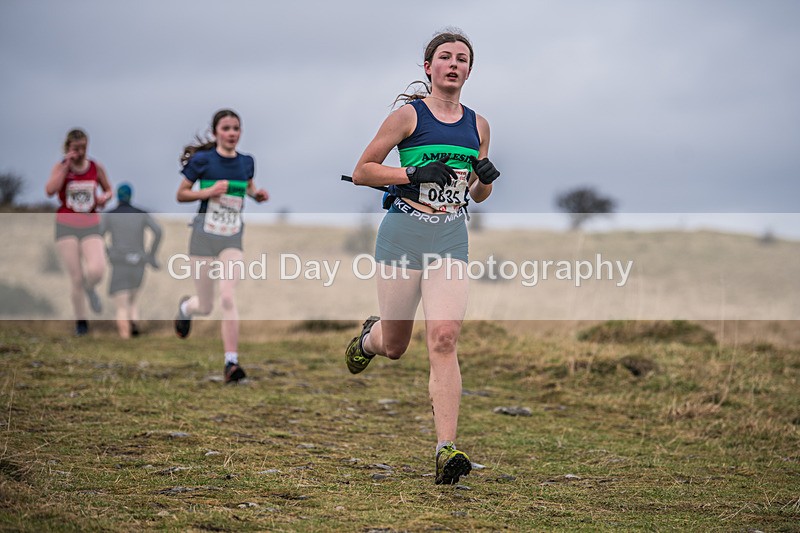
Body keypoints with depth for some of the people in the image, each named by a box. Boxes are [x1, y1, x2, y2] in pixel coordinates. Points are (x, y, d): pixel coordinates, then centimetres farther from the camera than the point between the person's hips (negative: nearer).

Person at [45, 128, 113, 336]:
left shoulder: (96, 167, 5)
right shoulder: (61, 167, -1)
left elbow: (108, 190, 18)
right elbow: (50, 190, -19)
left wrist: (104, 198, -5)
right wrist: (67, 165, -16)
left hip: (91, 226, 1)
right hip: (66, 226, -1)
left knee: (97, 270, -21)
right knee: (75, 277, -5)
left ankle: (89, 288, 16)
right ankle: (80, 321, 12)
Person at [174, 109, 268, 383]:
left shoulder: (246, 162, 3)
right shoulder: (202, 160, -9)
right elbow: (181, 194, -3)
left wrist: (257, 194, -1)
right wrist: (209, 191, -19)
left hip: (232, 239, 2)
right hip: (204, 237, -2)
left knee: (228, 299, -16)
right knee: (206, 307, 6)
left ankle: (231, 362, -15)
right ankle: (185, 306, 44)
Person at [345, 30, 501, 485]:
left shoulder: (478, 124, 12)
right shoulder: (409, 115, -1)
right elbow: (361, 171, 0)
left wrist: (486, 178, -1)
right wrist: (414, 173, -12)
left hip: (451, 238, 2)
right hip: (404, 232, -2)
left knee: (444, 339, -15)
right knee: (394, 347, 7)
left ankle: (447, 448, -17)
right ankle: (369, 337, 46)